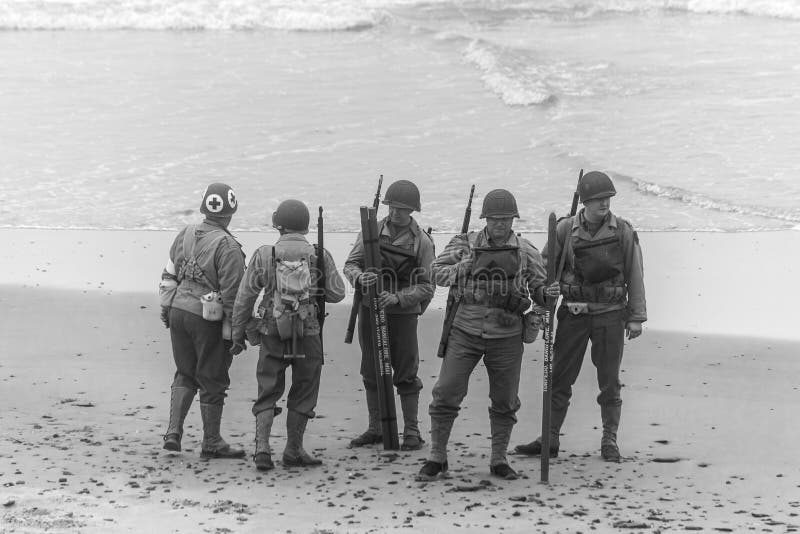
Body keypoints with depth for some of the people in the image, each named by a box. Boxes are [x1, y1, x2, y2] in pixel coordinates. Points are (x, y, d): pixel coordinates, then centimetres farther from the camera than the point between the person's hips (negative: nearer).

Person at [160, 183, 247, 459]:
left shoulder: (186, 234, 4)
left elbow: (169, 275, 11)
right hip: (208, 319, -6)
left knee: (185, 373, 20)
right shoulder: (228, 247, -16)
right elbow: (232, 293, -16)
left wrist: (166, 310, 20)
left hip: (179, 311, 6)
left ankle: (173, 432, 8)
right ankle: (211, 443, 17)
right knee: (212, 381, 7)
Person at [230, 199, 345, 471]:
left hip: (272, 335, 0)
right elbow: (337, 293, 0)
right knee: (303, 394, 13)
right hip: (308, 335, 0)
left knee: (268, 392, 10)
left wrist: (238, 334, 8)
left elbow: (244, 298, -2)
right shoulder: (320, 256, -4)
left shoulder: (264, 255, -4)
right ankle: (293, 451, 17)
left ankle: (262, 448, -3)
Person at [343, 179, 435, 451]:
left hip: (402, 314, -3)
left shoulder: (421, 242, -5)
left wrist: (398, 298, -21)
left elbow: (426, 286, -6)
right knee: (372, 374, 9)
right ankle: (376, 429, 19)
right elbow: (350, 264, 2)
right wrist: (359, 278, -21)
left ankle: (412, 431, 5)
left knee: (406, 375, -2)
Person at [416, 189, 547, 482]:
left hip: (506, 336, 1)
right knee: (446, 392, -4)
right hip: (465, 332, -1)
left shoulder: (526, 252, 4)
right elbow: (438, 272, -2)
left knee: (505, 402, 8)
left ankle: (499, 460, 22)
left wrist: (523, 300, -14)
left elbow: (541, 288, 9)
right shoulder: (465, 244, 2)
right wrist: (470, 265, -17)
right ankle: (437, 457, 7)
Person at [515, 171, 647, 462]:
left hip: (610, 315, -1)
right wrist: (547, 287, -14)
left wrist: (636, 317, 0)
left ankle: (609, 441, 15)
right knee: (559, 378, 3)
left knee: (609, 381, 4)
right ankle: (550, 439, 10)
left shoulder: (623, 231, -1)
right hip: (573, 313, 1)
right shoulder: (565, 229, 0)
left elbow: (635, 275, 2)